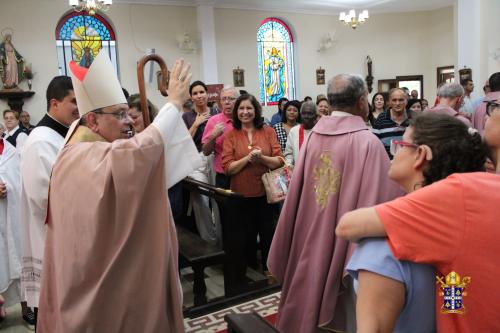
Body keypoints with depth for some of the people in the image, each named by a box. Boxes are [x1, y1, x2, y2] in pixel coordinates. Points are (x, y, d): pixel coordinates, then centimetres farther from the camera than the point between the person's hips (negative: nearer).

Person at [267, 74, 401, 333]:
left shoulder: (312, 137, -4)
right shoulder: (368, 143, -18)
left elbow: (295, 198, 1)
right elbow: (384, 203, -18)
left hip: (310, 248, 5)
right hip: (349, 251, -5)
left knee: (310, 310, 22)